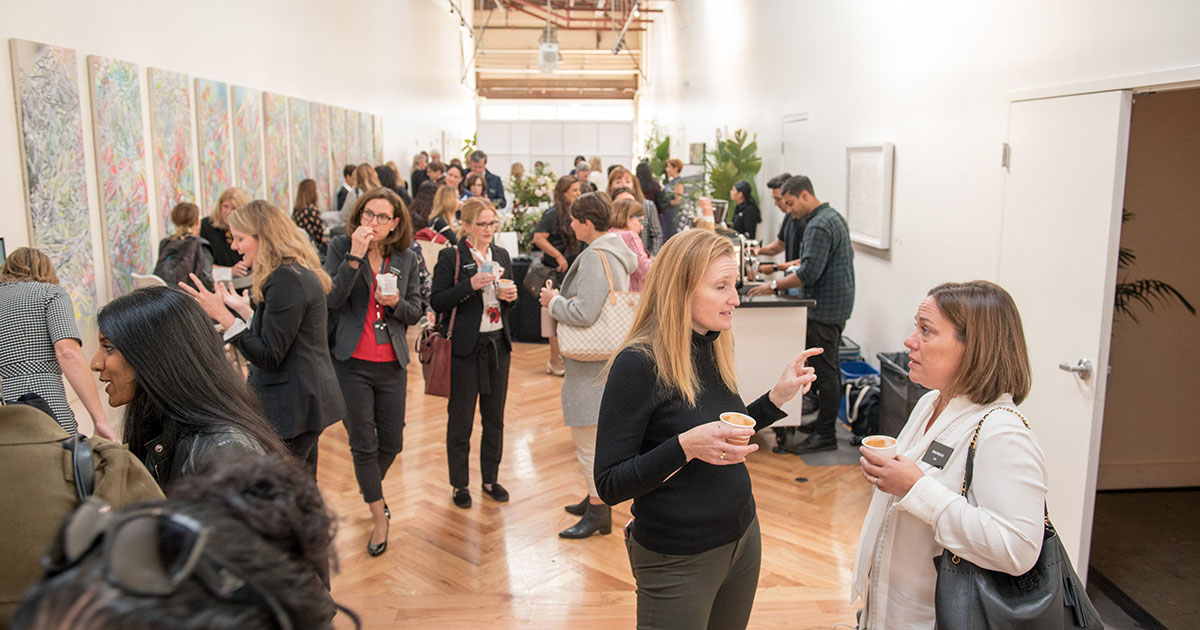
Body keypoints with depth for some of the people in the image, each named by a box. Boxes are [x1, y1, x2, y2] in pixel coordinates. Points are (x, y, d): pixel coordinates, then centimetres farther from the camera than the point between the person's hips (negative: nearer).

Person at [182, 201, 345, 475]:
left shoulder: (286, 280, -17)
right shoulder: (300, 273, 14)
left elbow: (269, 357, -18)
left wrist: (223, 316, -19)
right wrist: (246, 310, 18)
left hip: (291, 407, -11)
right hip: (305, 400, 11)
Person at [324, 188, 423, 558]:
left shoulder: (406, 258, 4)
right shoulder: (341, 247, -4)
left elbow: (415, 313, 7)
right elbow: (331, 299, -16)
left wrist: (396, 303, -14)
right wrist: (355, 256, -22)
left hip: (391, 364, 3)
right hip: (352, 363, -3)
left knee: (392, 443, 12)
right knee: (363, 444, 4)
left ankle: (369, 489, 43)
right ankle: (379, 517, 20)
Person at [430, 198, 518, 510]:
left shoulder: (501, 255, 9)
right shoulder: (451, 256, -7)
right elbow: (437, 301, -13)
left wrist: (511, 295, -5)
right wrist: (471, 285, -23)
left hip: (498, 344, 5)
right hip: (465, 347, -5)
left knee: (495, 416, 13)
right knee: (460, 419, 4)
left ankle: (490, 478, 27)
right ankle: (459, 484, 18)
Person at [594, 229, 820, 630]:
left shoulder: (714, 349, 1)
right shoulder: (638, 363, -21)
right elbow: (610, 485, -20)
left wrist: (778, 397, 1)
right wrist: (685, 446, -32)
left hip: (742, 538, 7)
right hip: (677, 561, -7)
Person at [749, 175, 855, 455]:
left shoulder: (818, 226, -19)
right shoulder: (834, 217, 15)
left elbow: (809, 273, -25)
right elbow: (847, 256, 24)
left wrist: (774, 286, -18)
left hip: (825, 308, -11)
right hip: (837, 304, 11)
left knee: (824, 370, -6)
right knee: (828, 366, 17)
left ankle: (825, 435, -1)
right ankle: (827, 419, 27)